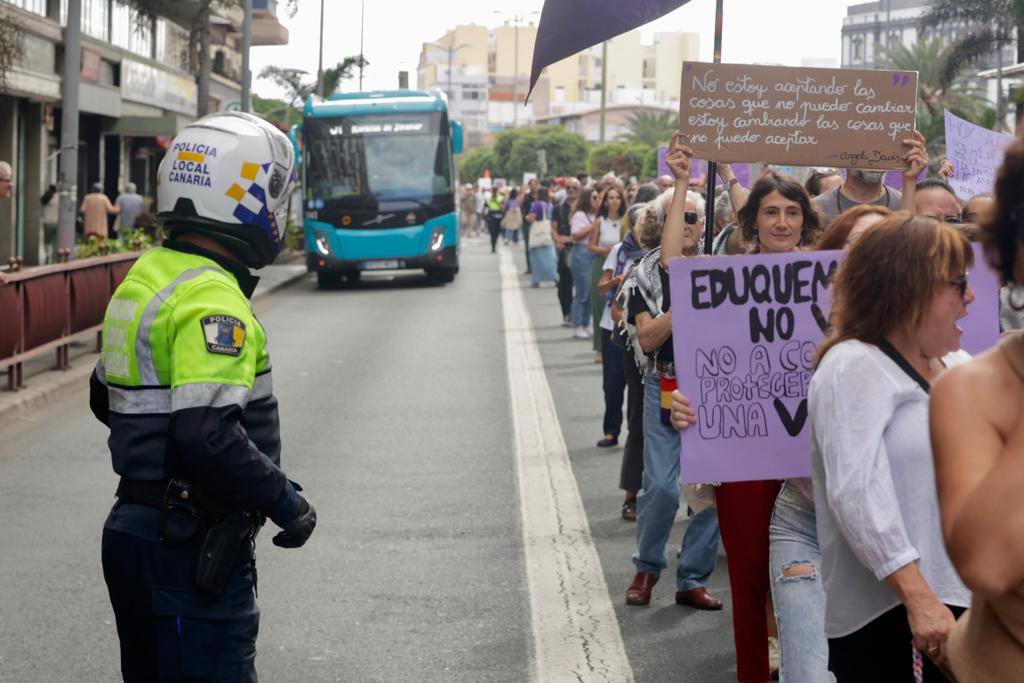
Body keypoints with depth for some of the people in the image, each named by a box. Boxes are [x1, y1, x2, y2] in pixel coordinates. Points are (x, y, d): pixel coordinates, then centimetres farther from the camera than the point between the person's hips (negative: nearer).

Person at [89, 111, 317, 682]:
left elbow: (107, 396, 21)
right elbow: (209, 435, -28)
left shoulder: (148, 274, 11)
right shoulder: (212, 300, -20)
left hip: (136, 527, 10)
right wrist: (285, 501, -17)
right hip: (194, 547, -10)